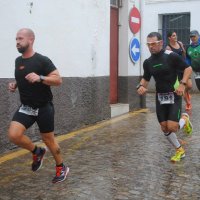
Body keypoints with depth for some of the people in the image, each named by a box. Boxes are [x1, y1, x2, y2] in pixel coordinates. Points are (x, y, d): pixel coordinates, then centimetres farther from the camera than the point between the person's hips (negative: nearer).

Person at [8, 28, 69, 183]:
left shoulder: (42, 60, -15)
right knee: (13, 135, -13)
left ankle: (61, 168, 28)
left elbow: (58, 80, -16)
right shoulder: (18, 61, 7)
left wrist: (40, 78, -31)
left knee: (48, 139, 5)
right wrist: (14, 84, 3)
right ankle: (37, 152, 14)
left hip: (43, 107, -5)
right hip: (26, 107, 5)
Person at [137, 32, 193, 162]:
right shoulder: (148, 62, 3)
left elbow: (188, 68, -8)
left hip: (174, 96, -5)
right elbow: (146, 78, 16)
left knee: (172, 127, -15)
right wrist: (141, 86, -6)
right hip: (160, 97, 5)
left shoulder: (171, 56, -13)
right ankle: (179, 150, 27)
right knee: (164, 128, 5)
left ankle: (184, 119, 21)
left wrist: (182, 84, -21)